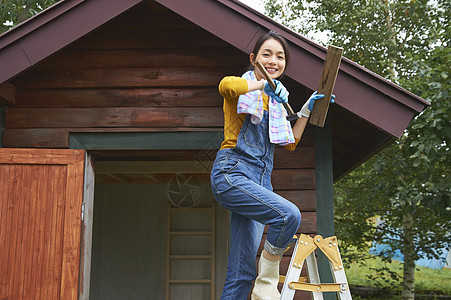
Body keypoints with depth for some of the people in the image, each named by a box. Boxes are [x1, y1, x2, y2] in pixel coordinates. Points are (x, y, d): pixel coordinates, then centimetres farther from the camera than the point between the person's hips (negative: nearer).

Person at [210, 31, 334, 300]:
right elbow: (226, 85, -25)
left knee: (243, 273, 2)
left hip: (260, 181, 7)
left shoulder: (276, 101, 24)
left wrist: (307, 110, 17)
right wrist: (263, 84, -15)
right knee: (289, 214, -29)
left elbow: (290, 143, 23)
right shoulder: (243, 90, 2)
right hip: (232, 173, -7)